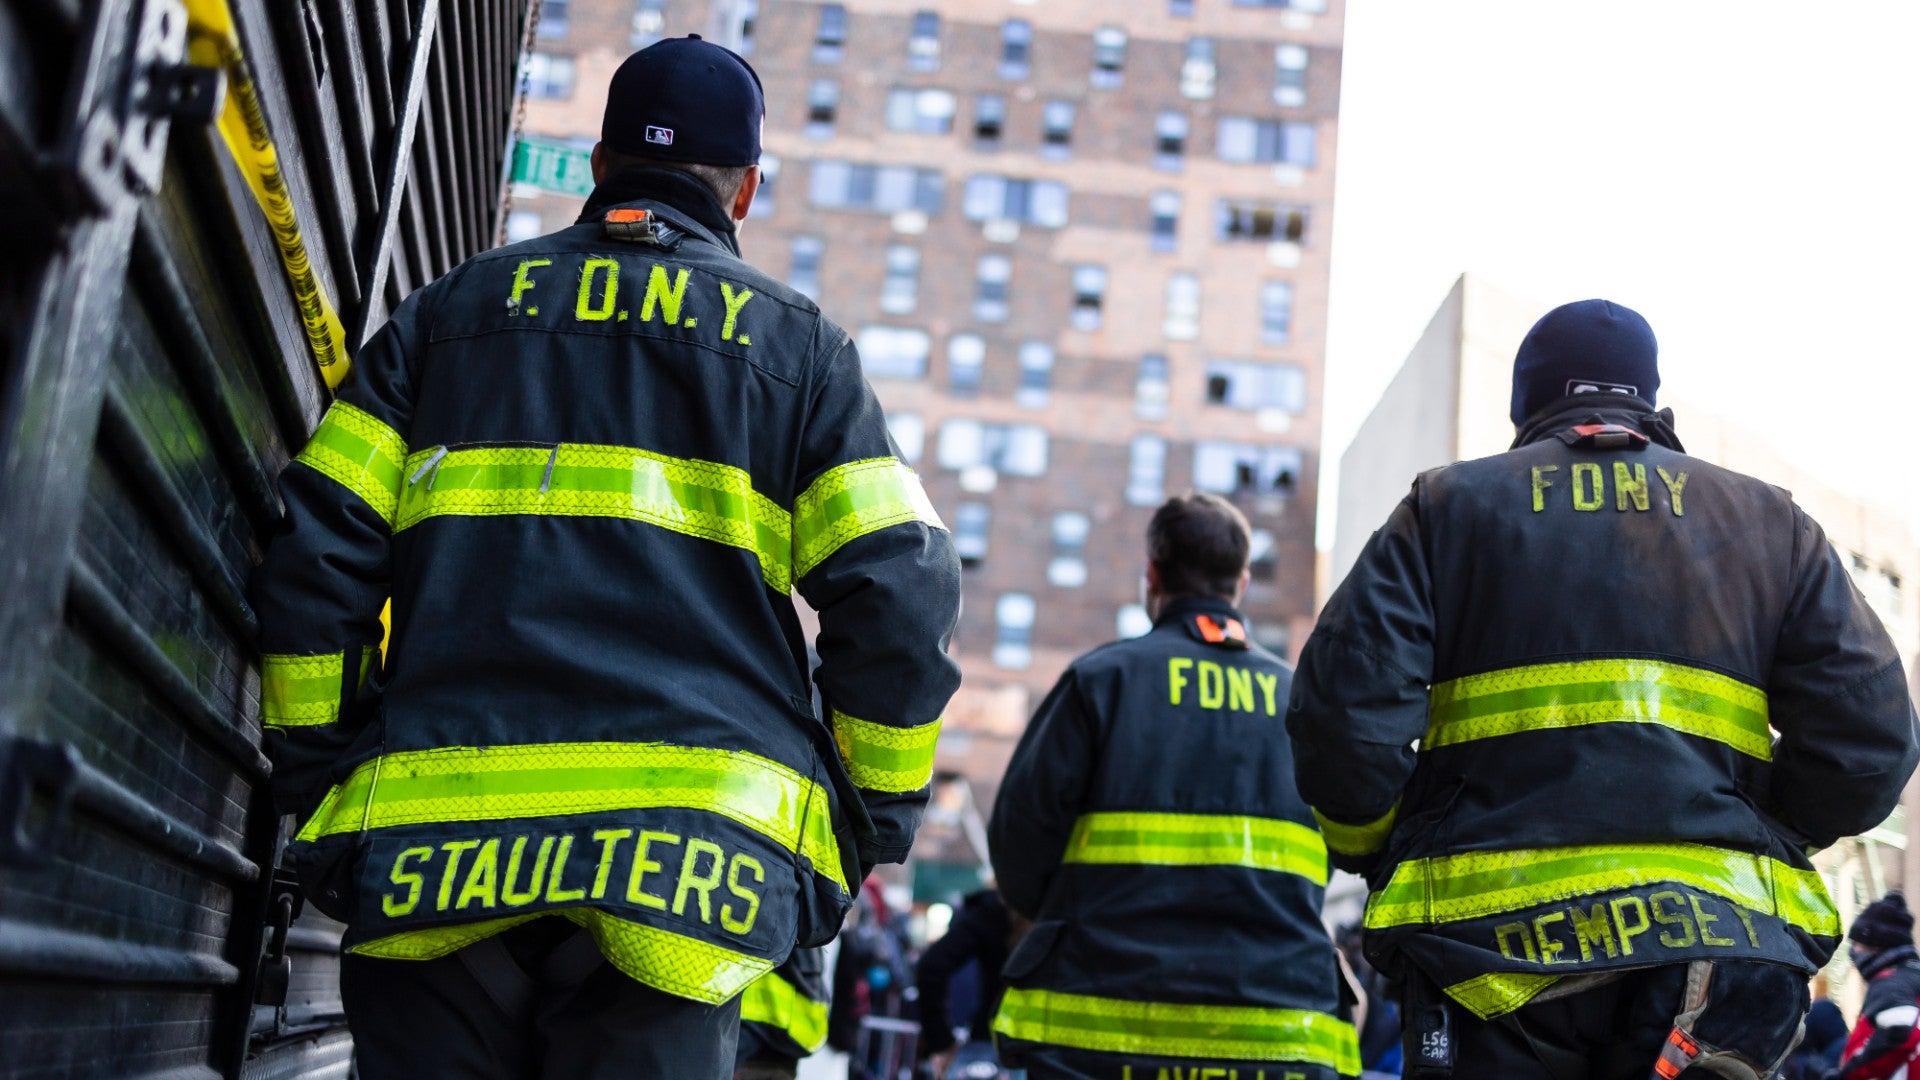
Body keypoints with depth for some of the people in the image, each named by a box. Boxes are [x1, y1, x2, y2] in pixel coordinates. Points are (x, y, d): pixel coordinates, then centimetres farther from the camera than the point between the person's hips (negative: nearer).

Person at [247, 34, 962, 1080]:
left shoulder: (452, 310, 17)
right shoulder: (798, 344, 12)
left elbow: (313, 554, 7)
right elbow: (898, 596, 2)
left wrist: (316, 778, 14)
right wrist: (864, 823, 12)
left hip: (433, 849, 2)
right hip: (683, 861, -1)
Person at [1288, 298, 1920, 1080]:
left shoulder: (1446, 508, 8)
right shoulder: (1769, 521, 13)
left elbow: (1345, 715, -4)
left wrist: (1379, 854, 14)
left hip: (1489, 930, -1)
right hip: (1711, 935, 1)